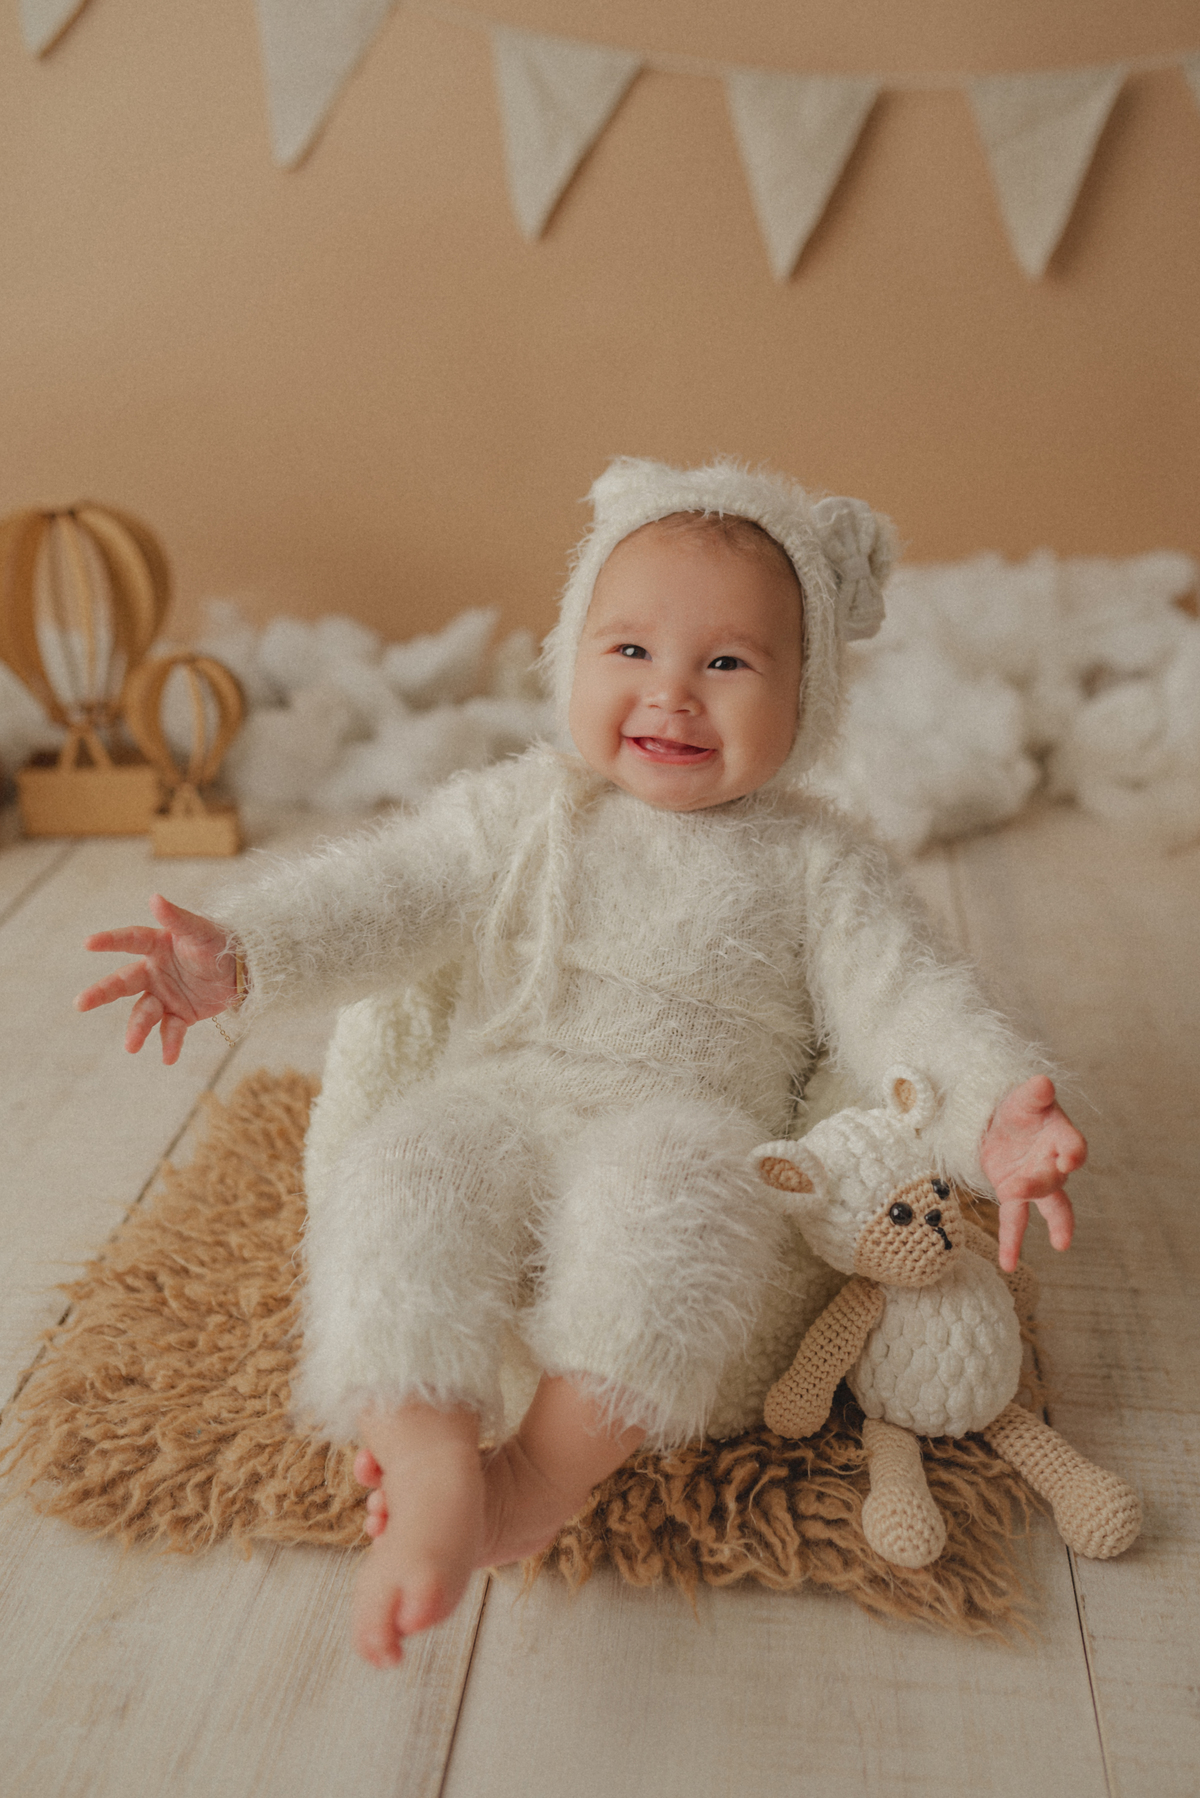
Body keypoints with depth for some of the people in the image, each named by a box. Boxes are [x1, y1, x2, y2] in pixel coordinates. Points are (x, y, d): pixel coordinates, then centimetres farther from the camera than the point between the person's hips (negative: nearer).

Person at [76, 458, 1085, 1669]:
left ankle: (542, 1477, -26)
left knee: (668, 1203, -35)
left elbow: (904, 1009, -2)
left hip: (691, 1136, -1)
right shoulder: (521, 811, 9)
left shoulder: (815, 866, 6)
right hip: (498, 1105, 2)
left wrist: (992, 1120, -22)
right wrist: (240, 956, -15)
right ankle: (430, 1468, -32)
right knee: (402, 1176, -28)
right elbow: (386, 893, 2)